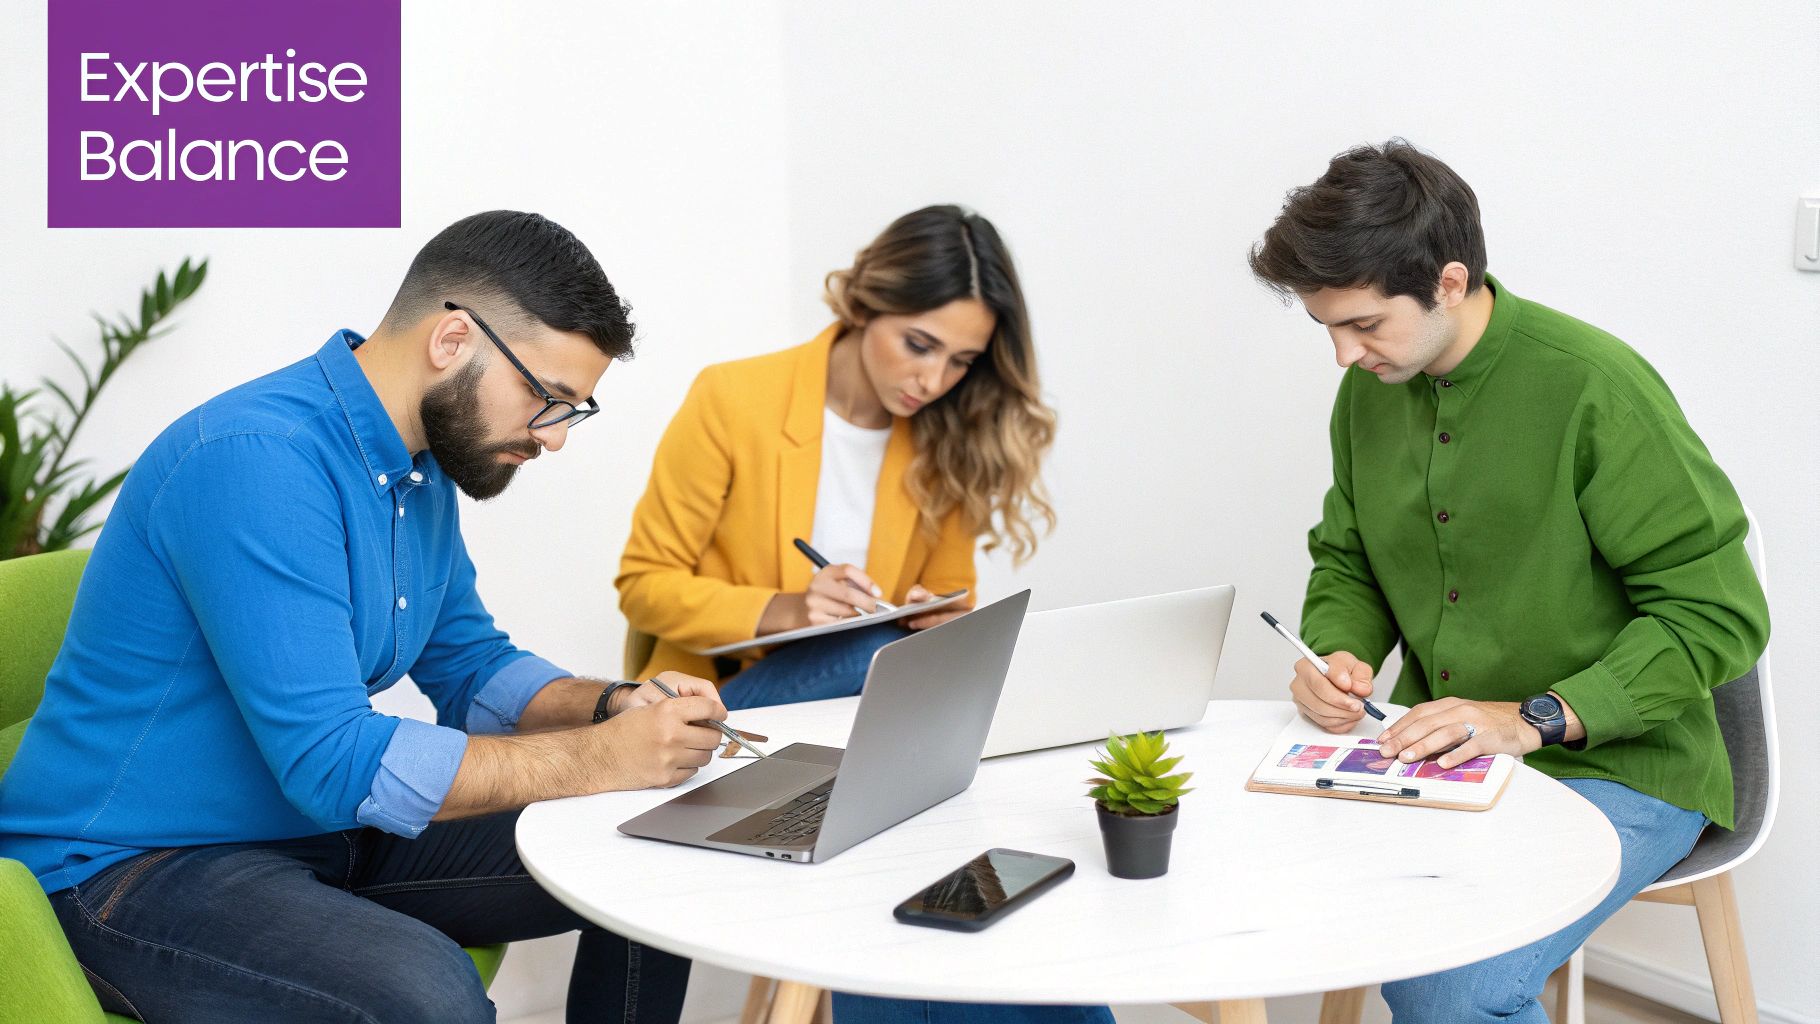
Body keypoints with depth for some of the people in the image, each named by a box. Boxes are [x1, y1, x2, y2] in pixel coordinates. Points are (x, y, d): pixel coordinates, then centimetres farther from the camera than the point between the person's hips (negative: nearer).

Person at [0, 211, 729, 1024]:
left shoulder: (422, 467, 6)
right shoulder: (259, 460, -26)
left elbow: (472, 669, 16)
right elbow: (336, 765, -30)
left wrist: (616, 707, -4)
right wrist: (602, 757, -23)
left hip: (321, 829, 9)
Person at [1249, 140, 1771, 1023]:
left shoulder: (1596, 388, -18)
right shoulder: (1371, 388, 3)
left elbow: (1719, 615, -16)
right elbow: (1347, 560, 18)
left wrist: (1535, 719, -23)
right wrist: (1339, 653, -5)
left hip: (1614, 770, -6)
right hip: (1439, 754, 6)